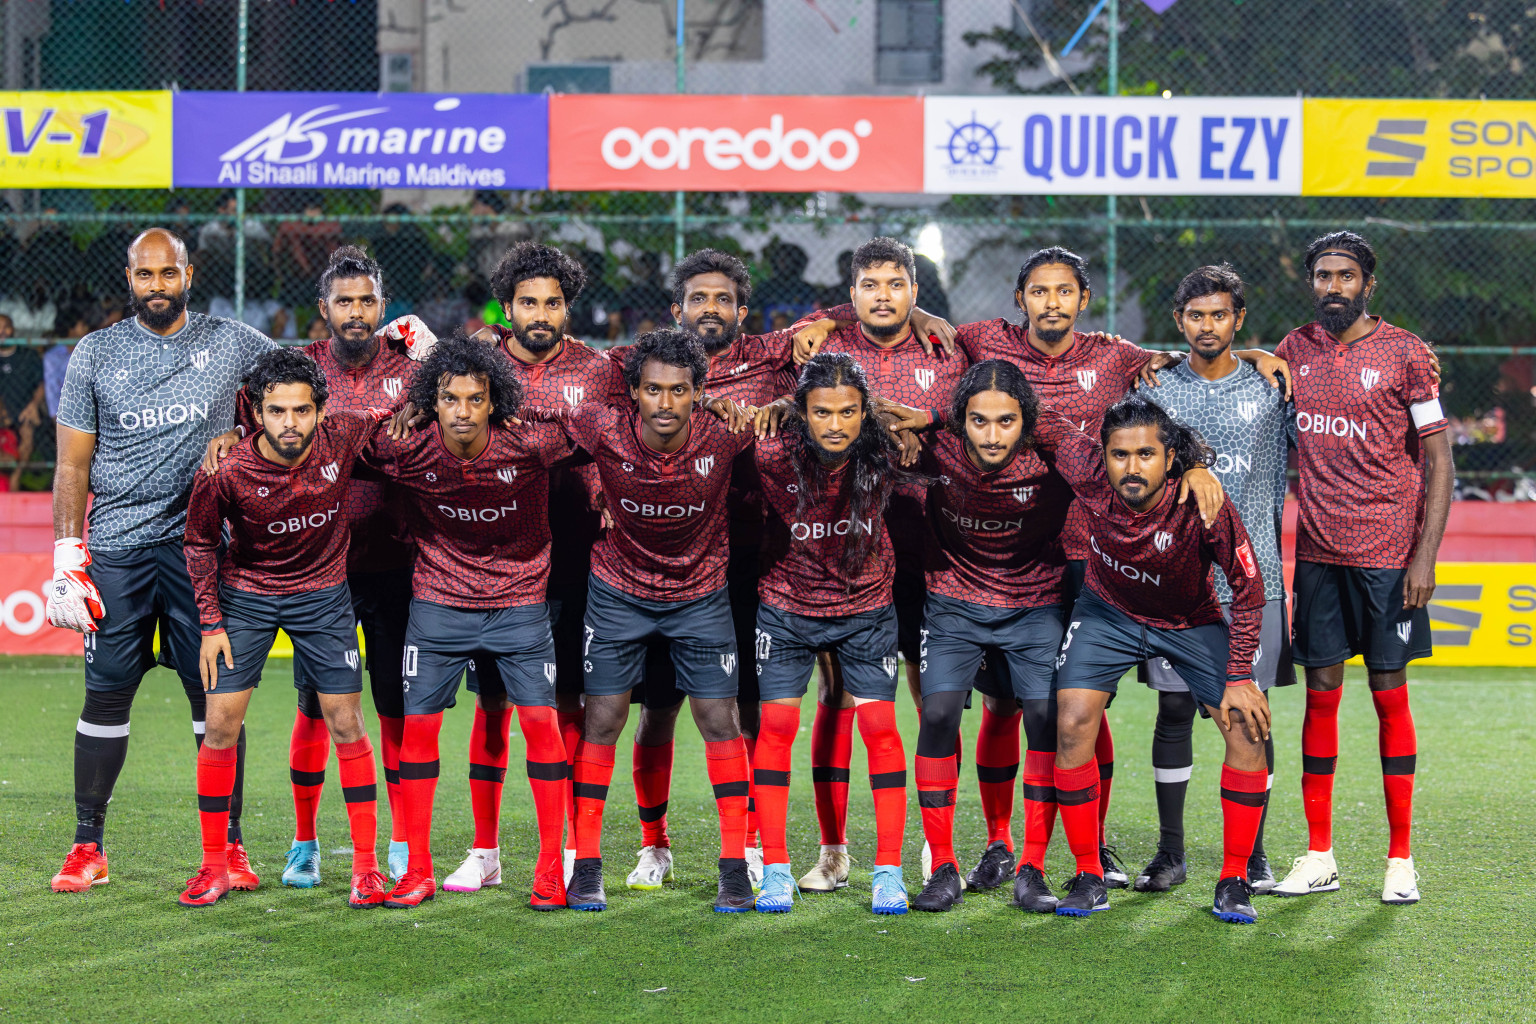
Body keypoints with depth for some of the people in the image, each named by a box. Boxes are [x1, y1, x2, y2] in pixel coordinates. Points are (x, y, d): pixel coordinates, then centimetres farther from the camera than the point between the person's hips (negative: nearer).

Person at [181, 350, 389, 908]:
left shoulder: (344, 438, -20)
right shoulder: (226, 473, -22)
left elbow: (396, 417, 3)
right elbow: (200, 541, -5)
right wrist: (212, 624, -5)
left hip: (323, 593, 1)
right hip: (246, 594, -1)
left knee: (347, 725, -1)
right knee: (220, 725, -4)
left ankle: (366, 865, 7)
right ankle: (214, 867, 9)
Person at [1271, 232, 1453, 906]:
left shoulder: (1404, 353, -4)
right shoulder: (1294, 351, 8)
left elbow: (1438, 459, -4)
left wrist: (1426, 556, -11)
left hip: (1388, 552, -3)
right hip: (1317, 551, 3)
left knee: (1390, 696, 0)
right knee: (1321, 693, 5)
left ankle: (1401, 858, 7)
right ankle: (1318, 857, 10)